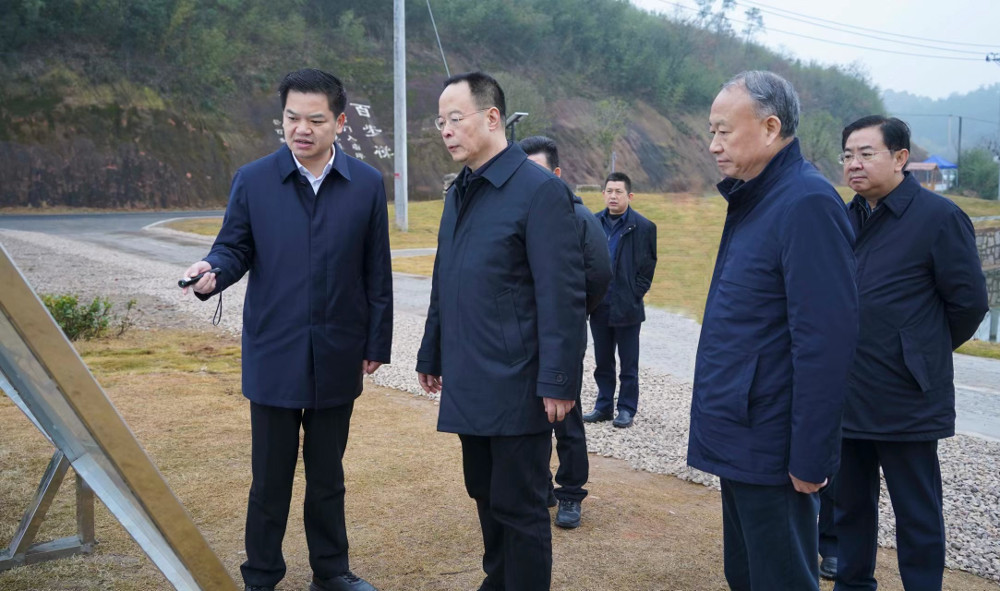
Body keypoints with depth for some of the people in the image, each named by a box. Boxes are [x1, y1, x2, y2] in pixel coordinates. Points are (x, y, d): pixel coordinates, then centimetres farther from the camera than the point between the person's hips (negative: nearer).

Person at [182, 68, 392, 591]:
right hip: (273, 355, -1)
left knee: (327, 475, 15)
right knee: (270, 477, 9)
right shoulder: (252, 181, -1)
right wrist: (212, 272, -23)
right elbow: (235, 249, 1)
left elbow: (377, 271, 3)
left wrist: (377, 342, 3)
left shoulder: (367, 184, 0)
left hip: (337, 357, 1)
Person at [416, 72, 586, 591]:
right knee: (485, 496, 18)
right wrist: (431, 354, 18)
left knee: (520, 508, 4)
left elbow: (563, 296, -16)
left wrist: (557, 382, -17)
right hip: (468, 385, 7)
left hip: (515, 387, -7)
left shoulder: (540, 190, -12)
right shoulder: (459, 192, 11)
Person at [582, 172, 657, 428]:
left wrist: (635, 295, -7)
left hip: (627, 307, -4)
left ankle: (627, 409, 16)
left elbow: (648, 266, -2)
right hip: (599, 307, 4)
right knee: (602, 362, 13)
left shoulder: (643, 227, -4)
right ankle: (604, 406, 24)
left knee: (628, 364, 6)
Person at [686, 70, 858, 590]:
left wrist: (810, 459, -20)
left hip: (771, 448, -9)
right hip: (740, 440, 9)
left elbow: (825, 341, -22)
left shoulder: (807, 203, -18)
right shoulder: (752, 199, 11)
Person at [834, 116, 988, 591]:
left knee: (917, 514, 7)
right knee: (850, 504, 17)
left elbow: (968, 301, -6)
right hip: (847, 397, 6)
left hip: (905, 401, -6)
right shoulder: (846, 219, 8)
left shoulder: (939, 217, -10)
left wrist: (925, 353, 5)